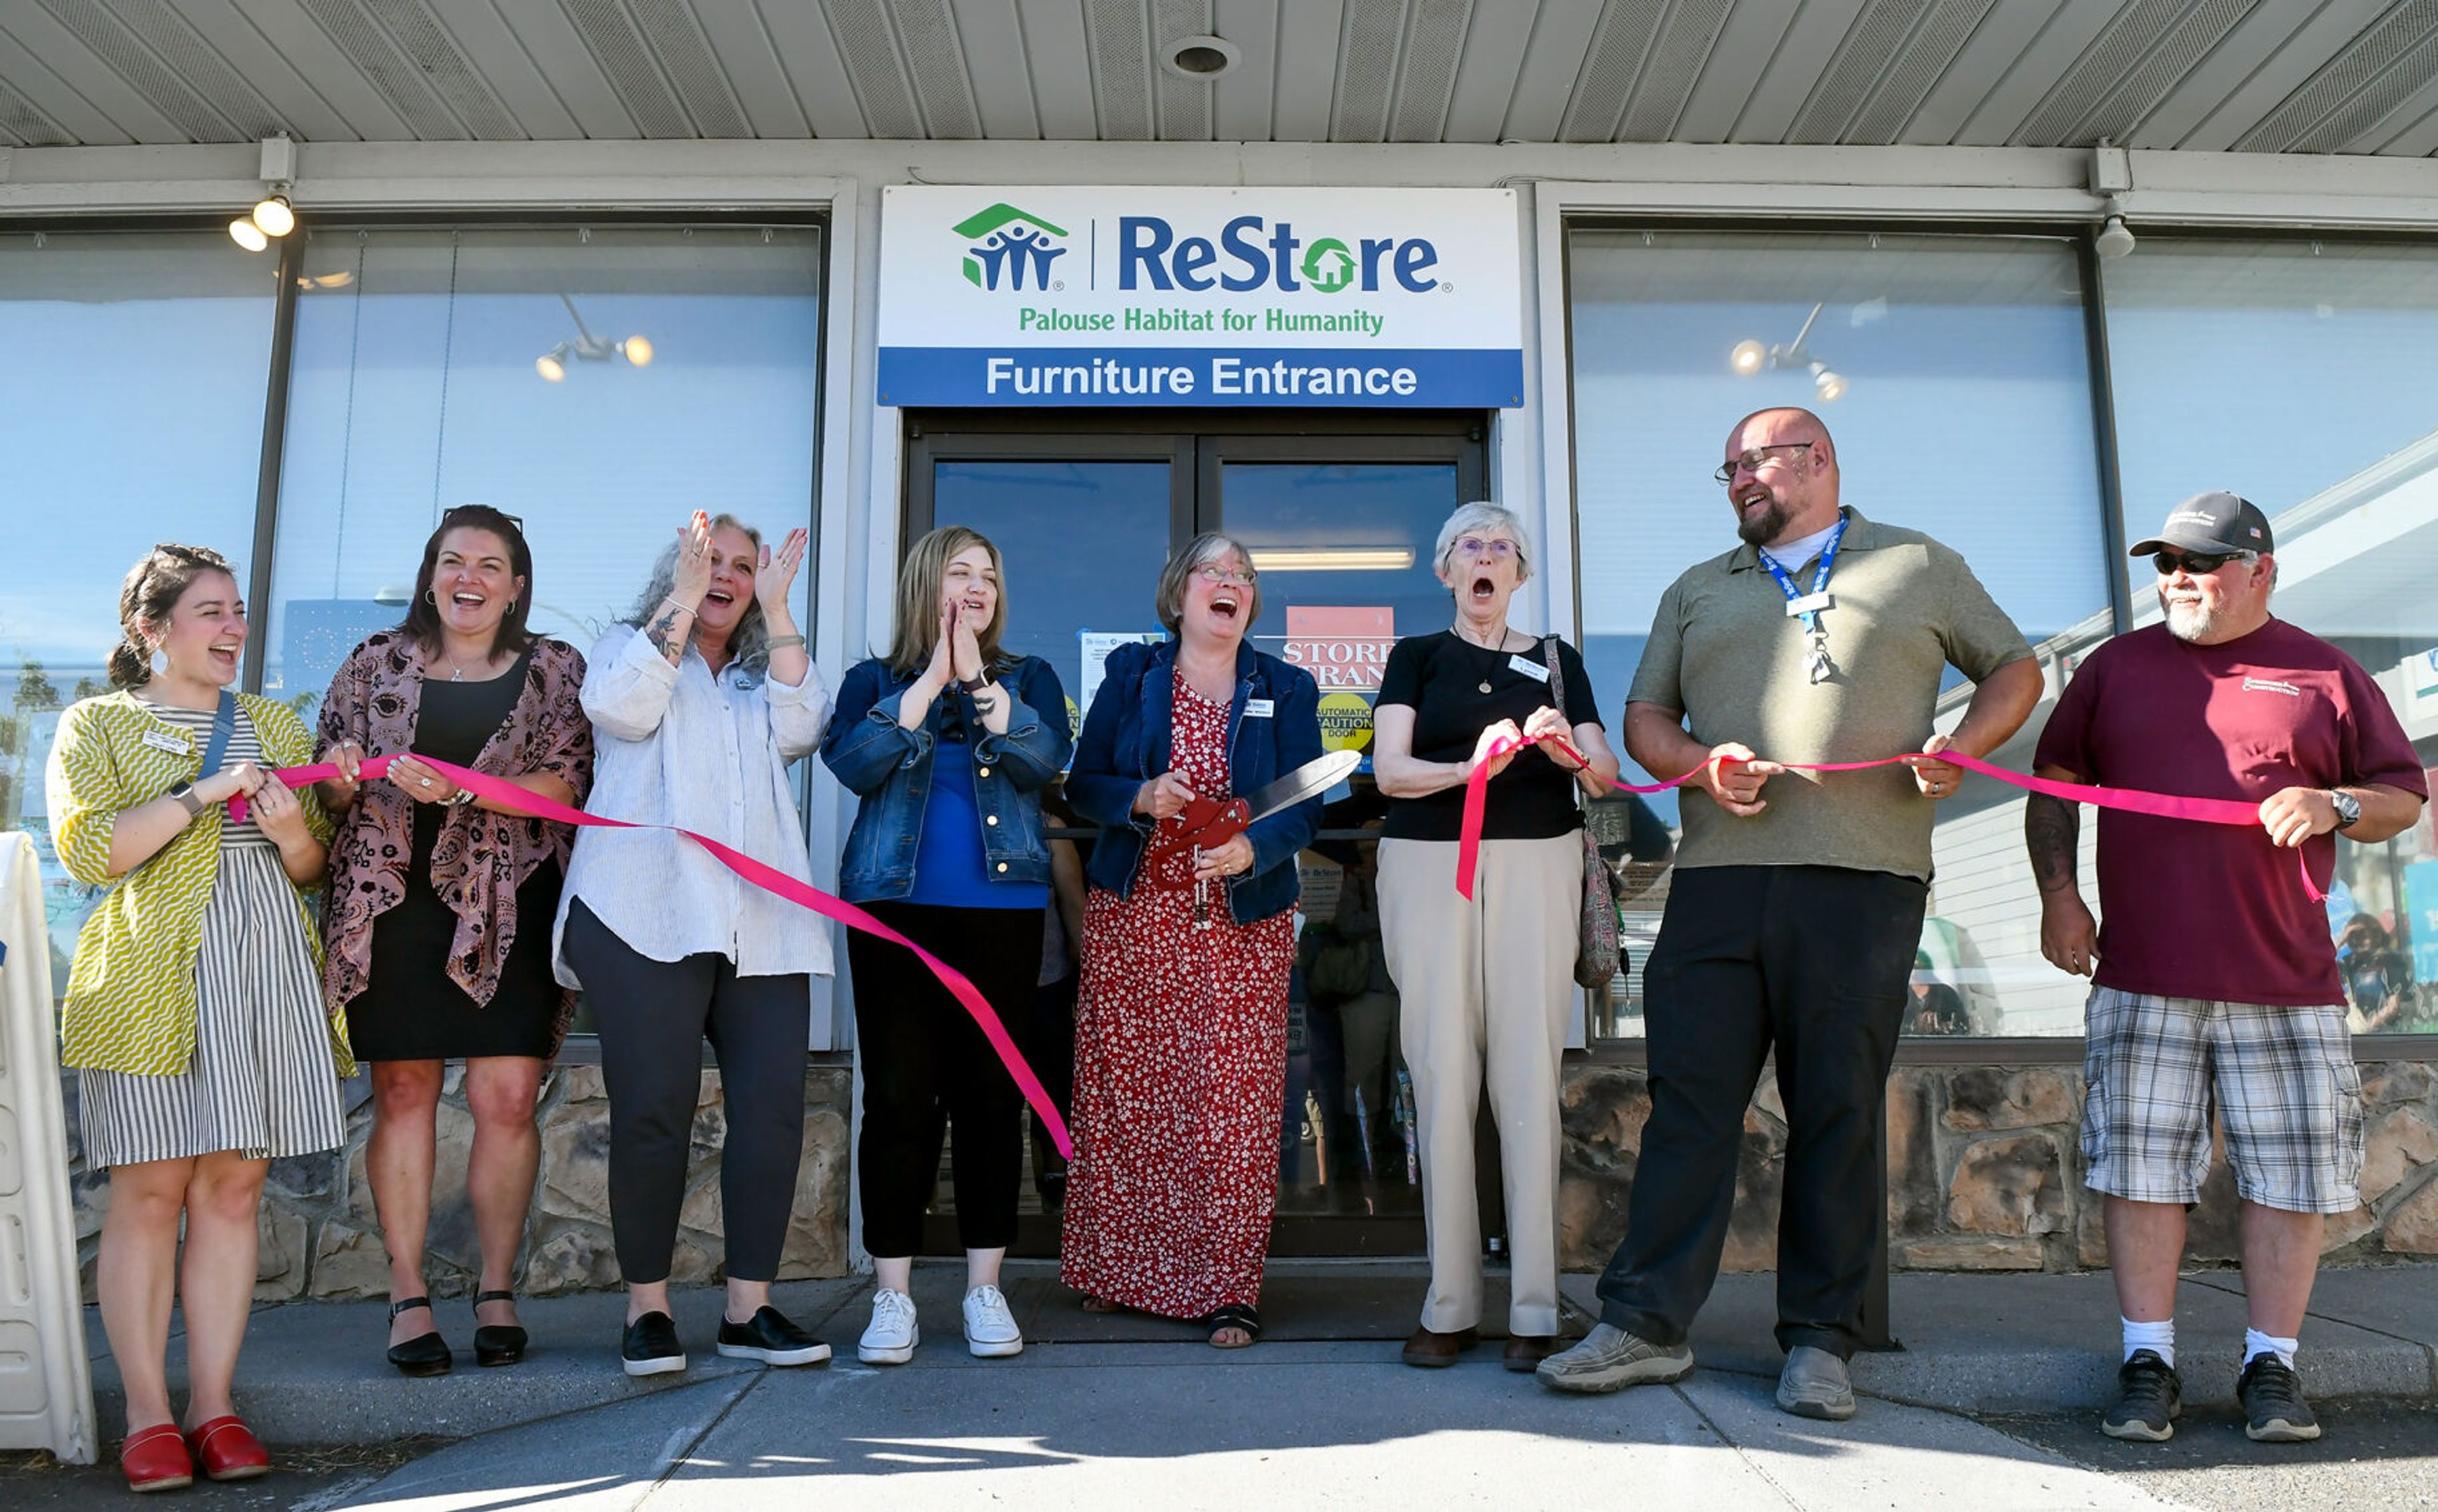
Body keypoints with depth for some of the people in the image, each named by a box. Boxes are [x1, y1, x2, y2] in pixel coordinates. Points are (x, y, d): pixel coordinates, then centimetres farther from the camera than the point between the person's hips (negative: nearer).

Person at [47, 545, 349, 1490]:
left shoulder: (274, 724, 19)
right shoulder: (97, 724, 8)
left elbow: (313, 869, 18)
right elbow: (85, 850, -6)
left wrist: (291, 828, -4)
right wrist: (201, 793, -13)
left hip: (268, 969, 3)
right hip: (150, 976, -3)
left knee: (234, 1188, 2)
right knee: (150, 1189, -4)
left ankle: (214, 1405, 8)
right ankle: (148, 1416, 5)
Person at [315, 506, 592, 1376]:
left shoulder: (555, 672, 8)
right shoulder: (377, 665, 13)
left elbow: (567, 780, -5)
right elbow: (330, 788, 14)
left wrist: (462, 790, -18)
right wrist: (340, 777, -10)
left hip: (508, 912, -1)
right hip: (393, 905, 1)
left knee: (507, 1100, -3)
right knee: (403, 1092, 1)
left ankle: (497, 1291, 11)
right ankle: (408, 1297, 10)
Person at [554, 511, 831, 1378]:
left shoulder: (761, 675, 26)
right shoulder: (632, 645, 18)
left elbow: (799, 729, 5)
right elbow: (621, 708, -4)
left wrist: (777, 610, 4)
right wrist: (682, 598, -3)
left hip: (760, 919, 3)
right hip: (647, 912, -3)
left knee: (773, 1104, -5)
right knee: (653, 1107, -7)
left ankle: (750, 1308, 4)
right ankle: (647, 1308, 6)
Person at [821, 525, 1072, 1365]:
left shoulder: (1028, 677, 13)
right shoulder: (875, 680, 11)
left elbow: (1045, 762, -7)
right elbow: (853, 763, -9)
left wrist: (978, 680, -12)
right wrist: (930, 680, -11)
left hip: (1003, 910, 1)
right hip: (895, 909, -1)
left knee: (990, 1093, 3)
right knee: (899, 1097, -2)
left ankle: (984, 1287, 13)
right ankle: (892, 1295, 6)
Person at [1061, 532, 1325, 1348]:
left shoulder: (1285, 690, 8)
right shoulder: (1130, 674, 8)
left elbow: (1305, 806, 0)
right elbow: (1083, 782, 7)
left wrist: (1250, 848, -20)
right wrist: (1141, 798, -13)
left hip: (1243, 927, 0)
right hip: (1132, 919, 1)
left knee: (1234, 1105, -4)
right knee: (1121, 1096, 4)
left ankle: (1226, 1290, 4)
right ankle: (1113, 1269, 20)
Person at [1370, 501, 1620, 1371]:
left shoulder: (1556, 662, 16)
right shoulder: (1417, 657, 13)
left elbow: (1606, 776, 6)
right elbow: (1388, 770, -2)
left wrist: (1569, 750, -17)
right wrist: (1468, 768, -21)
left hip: (1534, 868, 0)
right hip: (1428, 868, 0)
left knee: (1528, 1077, -5)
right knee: (1442, 1079, -4)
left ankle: (1534, 1309, 0)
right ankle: (1450, 1307, 3)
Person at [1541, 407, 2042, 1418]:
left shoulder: (1921, 568, 15)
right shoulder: (1697, 591, 23)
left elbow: (2015, 669, 18)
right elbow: (1645, 718, 18)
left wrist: (1961, 748, -2)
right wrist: (1702, 763, -4)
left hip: (1864, 879, -2)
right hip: (1718, 877, 2)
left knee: (1840, 1110, 2)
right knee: (1689, 1098, -1)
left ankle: (1820, 1340, 12)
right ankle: (1645, 1324, 3)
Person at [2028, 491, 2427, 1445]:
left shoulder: (2328, 676, 10)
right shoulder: (2115, 667, 13)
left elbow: (2405, 796, 12)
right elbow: (2055, 785, 16)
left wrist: (2336, 806, -10)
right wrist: (2057, 892, 3)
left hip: (2286, 982, 0)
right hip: (2141, 976, 1)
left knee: (2289, 1176, 3)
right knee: (2141, 1168, 0)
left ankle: (2271, 1368, 16)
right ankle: (2148, 1365, 10)